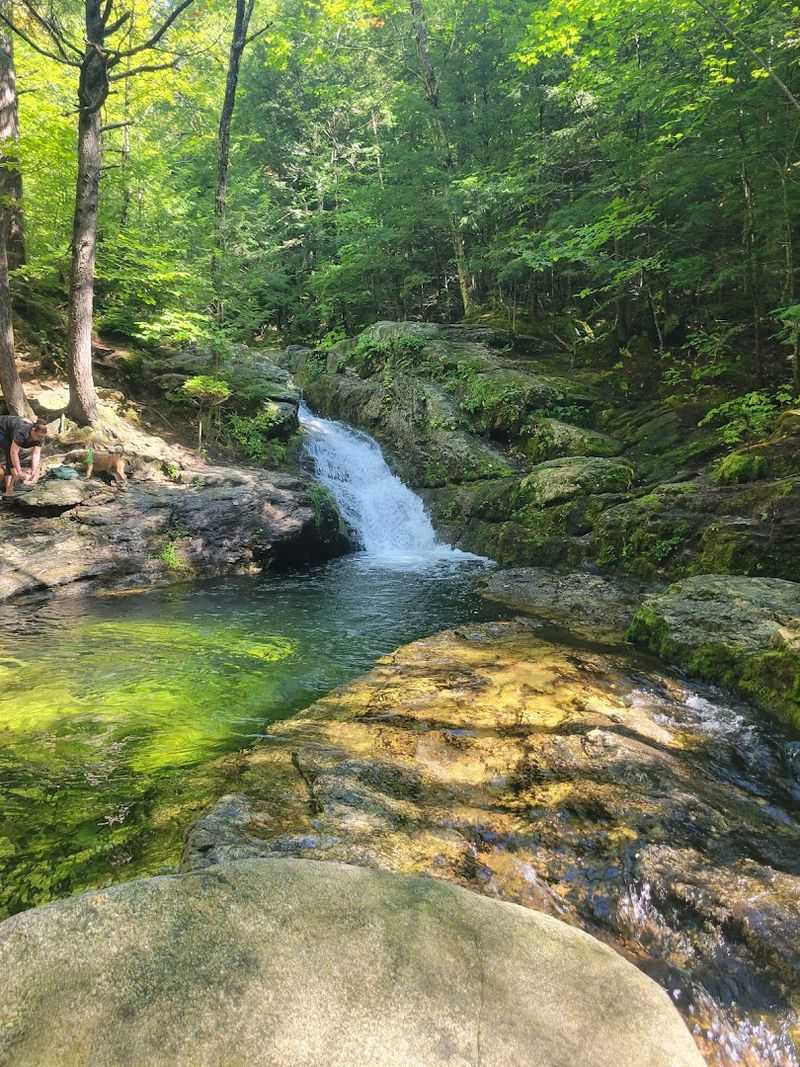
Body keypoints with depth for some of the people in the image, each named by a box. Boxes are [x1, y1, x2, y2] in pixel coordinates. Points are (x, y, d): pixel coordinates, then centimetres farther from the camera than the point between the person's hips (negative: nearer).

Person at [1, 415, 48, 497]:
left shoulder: (40, 436, -24)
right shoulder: (22, 432, -43)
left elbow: (36, 454, -26)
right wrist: (19, 472, -40)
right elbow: (13, 453, -41)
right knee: (10, 455, -19)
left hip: (10, 434, 7)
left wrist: (34, 471, -35)